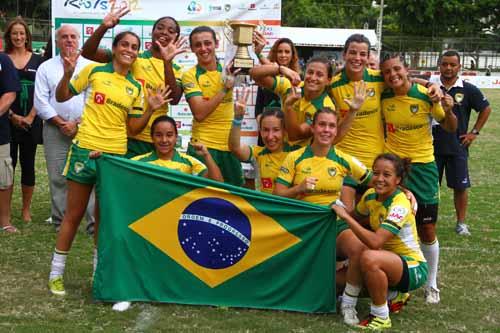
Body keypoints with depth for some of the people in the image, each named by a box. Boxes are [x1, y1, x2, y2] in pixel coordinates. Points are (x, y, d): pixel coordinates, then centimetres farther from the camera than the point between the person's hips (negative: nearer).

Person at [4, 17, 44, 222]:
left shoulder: (37, 60, 6)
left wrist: (30, 117, -8)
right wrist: (12, 116, -10)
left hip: (31, 121, 1)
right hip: (7, 120, -1)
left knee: (28, 164, 6)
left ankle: (26, 209, 15)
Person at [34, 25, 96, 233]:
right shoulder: (46, 68, 10)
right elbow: (40, 102, 3)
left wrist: (78, 123, -8)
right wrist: (61, 123, -6)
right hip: (55, 129, 1)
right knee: (58, 178, 1)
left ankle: (94, 223, -4)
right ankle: (60, 223, 10)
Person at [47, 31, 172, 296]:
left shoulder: (135, 88, 7)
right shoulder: (94, 71, -1)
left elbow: (133, 128, 9)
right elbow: (61, 97, 4)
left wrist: (151, 109, -5)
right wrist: (67, 74, -13)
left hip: (117, 155, 3)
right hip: (86, 149, -3)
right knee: (74, 214, 4)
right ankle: (56, 271, 16)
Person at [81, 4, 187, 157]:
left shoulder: (175, 70, 7)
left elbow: (174, 99, -13)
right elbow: (88, 52, -6)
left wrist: (167, 61, -22)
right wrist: (104, 27, -22)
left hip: (157, 142, 2)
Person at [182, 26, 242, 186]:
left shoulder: (228, 70, 7)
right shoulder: (190, 75, -6)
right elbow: (199, 114, -16)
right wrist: (225, 89, -18)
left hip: (230, 145, 4)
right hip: (203, 146, -4)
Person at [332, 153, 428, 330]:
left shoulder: (400, 204, -25)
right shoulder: (370, 195, -3)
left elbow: (375, 242, -36)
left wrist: (346, 216, -30)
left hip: (413, 268, -8)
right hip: (389, 261, 8)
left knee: (369, 258, -34)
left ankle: (381, 318, -16)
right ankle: (395, 295, 19)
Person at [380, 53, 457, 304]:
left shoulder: (426, 95, -12)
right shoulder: (383, 98, -4)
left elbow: (450, 128, -2)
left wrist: (448, 111, -21)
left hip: (422, 166, -2)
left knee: (427, 229, 3)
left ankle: (431, 284, 21)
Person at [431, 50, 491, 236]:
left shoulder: (468, 90, -3)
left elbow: (485, 109, 8)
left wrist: (475, 132, 3)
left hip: (458, 146, -1)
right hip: (433, 145, 1)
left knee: (460, 186, 3)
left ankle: (461, 223, 16)